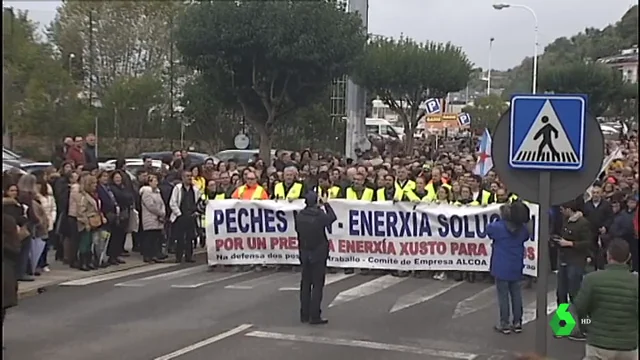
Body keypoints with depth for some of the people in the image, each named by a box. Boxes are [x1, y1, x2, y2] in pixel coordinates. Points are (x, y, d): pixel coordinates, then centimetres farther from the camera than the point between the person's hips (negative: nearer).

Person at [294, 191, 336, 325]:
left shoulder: (299, 216, -6)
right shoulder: (320, 216, -18)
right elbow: (332, 217, 3)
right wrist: (326, 204, 13)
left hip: (304, 253, 5)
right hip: (318, 254, -5)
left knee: (305, 284, 13)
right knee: (317, 285, 0)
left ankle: (304, 315, 17)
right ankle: (314, 316, -1)